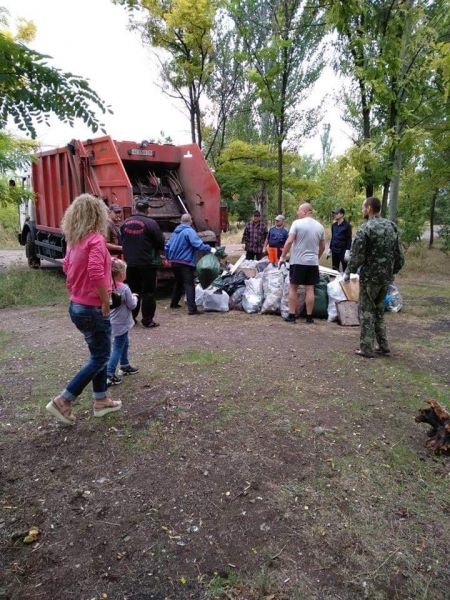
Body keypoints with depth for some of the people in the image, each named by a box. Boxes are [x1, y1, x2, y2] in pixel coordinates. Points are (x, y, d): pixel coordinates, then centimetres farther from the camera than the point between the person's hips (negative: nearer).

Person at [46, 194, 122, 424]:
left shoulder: (74, 240, 8)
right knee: (100, 358, 5)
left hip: (77, 305, 9)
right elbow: (96, 274, -28)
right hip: (93, 308, -9)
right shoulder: (95, 239, -18)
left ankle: (101, 401, 29)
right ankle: (62, 401, 5)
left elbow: (67, 267, 18)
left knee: (98, 353, 19)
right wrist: (106, 304, -18)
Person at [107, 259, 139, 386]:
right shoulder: (124, 288, -21)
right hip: (121, 323, -8)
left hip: (114, 321, 8)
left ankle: (125, 366, 37)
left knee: (125, 343, 24)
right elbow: (132, 305, -13)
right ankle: (109, 375, -3)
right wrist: (134, 297, 5)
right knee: (117, 348, -2)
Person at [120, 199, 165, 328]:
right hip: (148, 263, -5)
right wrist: (159, 250, 13)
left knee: (133, 291, 15)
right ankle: (147, 320, 5)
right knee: (148, 292, 3)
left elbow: (122, 242, 11)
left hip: (130, 263, 5)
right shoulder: (150, 223, -12)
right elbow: (160, 242, -8)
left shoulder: (126, 223, 4)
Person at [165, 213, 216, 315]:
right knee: (189, 285, -9)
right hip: (185, 263, -8)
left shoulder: (176, 231, 14)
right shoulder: (189, 231, -11)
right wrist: (209, 249, -23)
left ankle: (174, 303, 33)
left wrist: (169, 257, 30)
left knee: (179, 283, 23)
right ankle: (192, 309, -14)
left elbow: (167, 247, 18)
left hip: (174, 262, 8)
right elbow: (197, 244, -25)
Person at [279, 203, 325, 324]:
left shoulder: (297, 223, -7)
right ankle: (309, 317, 10)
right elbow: (322, 247, 13)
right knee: (310, 289, 6)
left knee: (293, 288, 6)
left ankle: (292, 315, 7)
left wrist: (282, 256, -6)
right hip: (313, 262, 4)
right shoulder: (319, 226, 8)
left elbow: (289, 241, -14)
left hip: (297, 261, -4)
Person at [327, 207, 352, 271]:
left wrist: (347, 251, -16)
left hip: (343, 251, -6)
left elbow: (349, 239, -9)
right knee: (334, 270, 10)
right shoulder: (334, 225, 10)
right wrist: (330, 249, 15)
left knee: (345, 270, -1)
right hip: (334, 251, 6)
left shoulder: (347, 225, -6)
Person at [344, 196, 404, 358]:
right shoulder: (391, 226, 7)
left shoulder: (365, 228, -14)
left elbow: (357, 255, -17)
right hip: (386, 277, 6)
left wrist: (348, 272, -4)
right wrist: (393, 271, 20)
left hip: (370, 276, -6)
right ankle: (383, 345, 23)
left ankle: (366, 349, 6)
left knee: (367, 312, 3)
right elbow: (399, 254, 9)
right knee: (379, 310, 19)